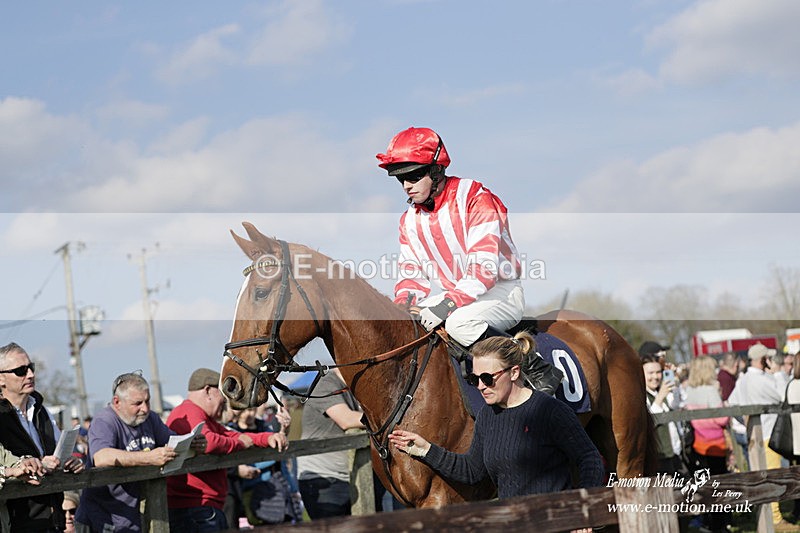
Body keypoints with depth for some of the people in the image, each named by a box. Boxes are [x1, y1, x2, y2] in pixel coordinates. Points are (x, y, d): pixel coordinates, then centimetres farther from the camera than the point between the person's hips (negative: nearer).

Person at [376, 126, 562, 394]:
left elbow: (484, 267, -24)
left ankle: (540, 372, -29)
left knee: (459, 322, -37)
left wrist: (448, 304, -35)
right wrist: (402, 304, -14)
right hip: (455, 298, 7)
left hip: (501, 292, -7)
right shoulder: (410, 220, 7)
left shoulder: (475, 198, -16)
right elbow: (411, 274, 9)